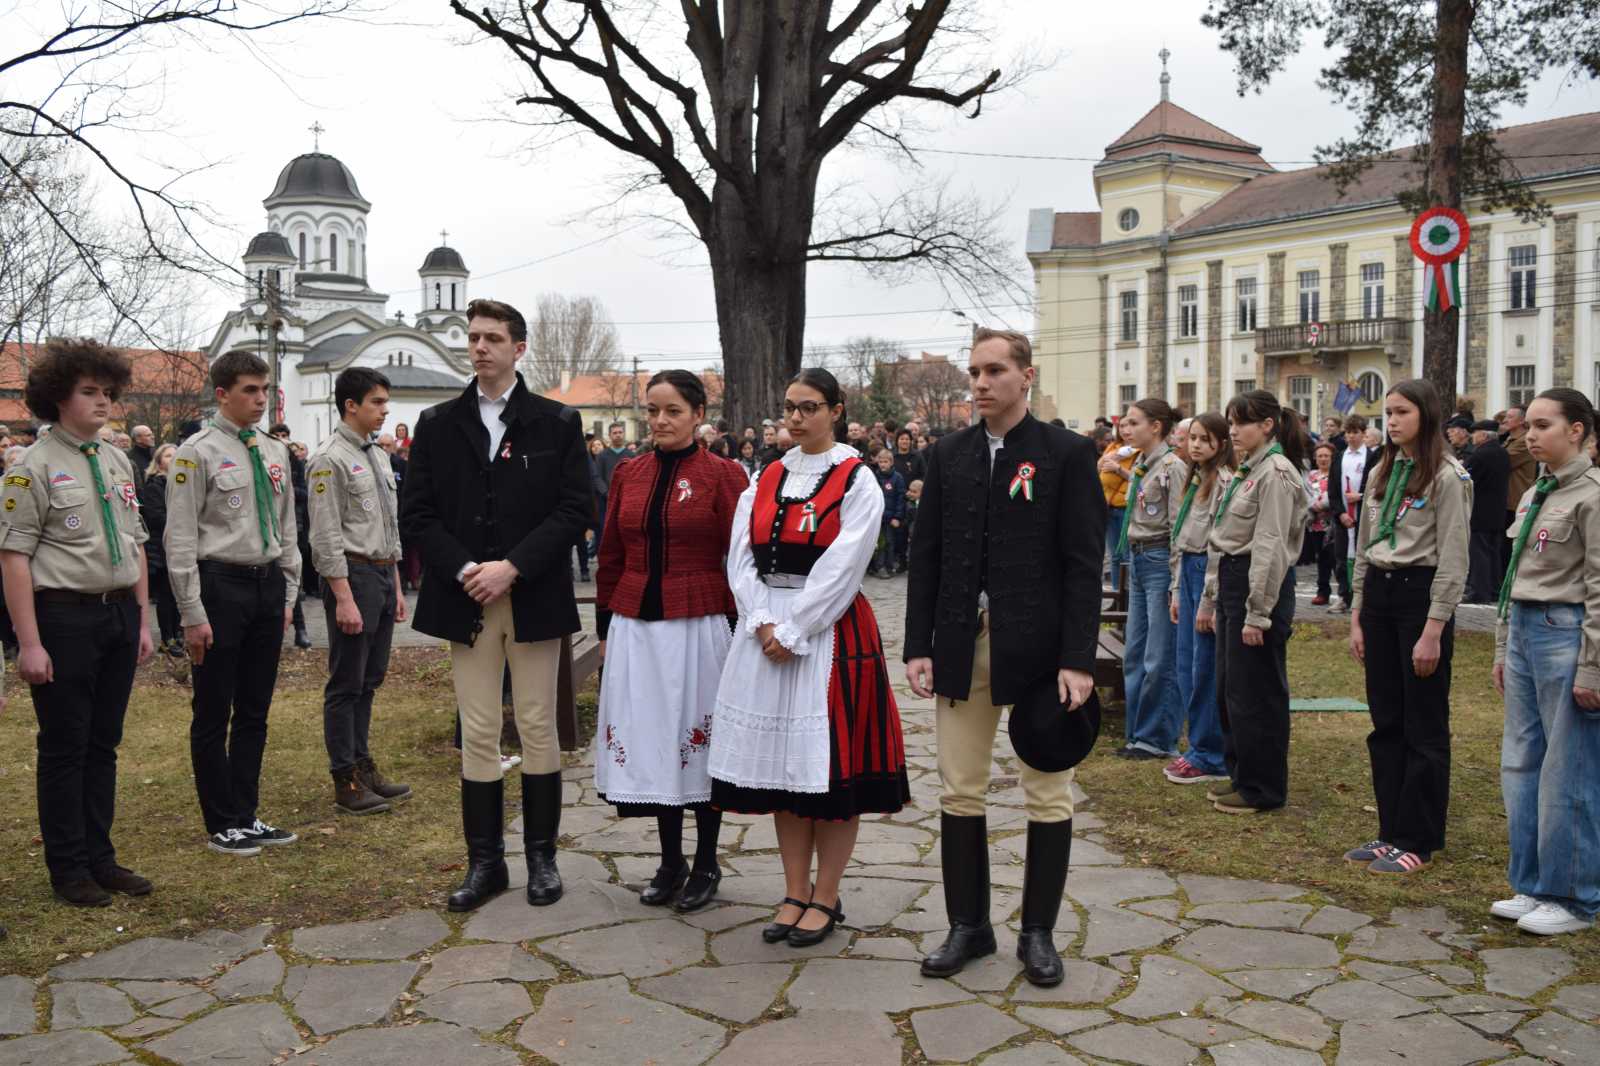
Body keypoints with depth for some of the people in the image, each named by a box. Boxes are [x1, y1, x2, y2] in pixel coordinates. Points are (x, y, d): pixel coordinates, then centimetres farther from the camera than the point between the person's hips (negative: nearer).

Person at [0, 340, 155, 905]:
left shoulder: (119, 463, 12)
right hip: (65, 614, -6)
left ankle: (100, 858, 25)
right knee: (64, 747, 4)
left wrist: (142, 620, 13)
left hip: (118, 612, 6)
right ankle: (68, 869, 17)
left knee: (103, 743, 14)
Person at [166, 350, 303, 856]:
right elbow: (181, 538, -11)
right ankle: (222, 826, 15)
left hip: (268, 585, 6)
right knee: (214, 714, 4)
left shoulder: (275, 451, 10)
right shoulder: (198, 452, -8)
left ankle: (247, 817, 24)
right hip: (220, 585, -6)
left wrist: (288, 595, 12)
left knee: (255, 711, 13)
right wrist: (193, 614, -14)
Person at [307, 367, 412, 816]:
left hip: (384, 574, 8)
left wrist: (397, 586, 17)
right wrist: (345, 598, -19)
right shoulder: (331, 459, -11)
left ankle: (362, 765, 26)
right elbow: (326, 536, -15)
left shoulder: (379, 456, 14)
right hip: (352, 574, -8)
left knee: (370, 679, 15)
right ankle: (346, 782, 8)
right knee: (347, 683, 0)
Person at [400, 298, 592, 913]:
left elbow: (575, 509, -5)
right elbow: (417, 513, 5)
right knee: (477, 735, 5)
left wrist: (512, 567, -14)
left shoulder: (558, 423, 3)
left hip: (534, 598, -1)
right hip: (465, 600, 2)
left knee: (539, 729, 5)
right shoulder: (437, 425, 9)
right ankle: (485, 861, 15)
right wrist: (463, 570, -11)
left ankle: (542, 856, 17)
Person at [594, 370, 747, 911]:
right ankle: (670, 861, 23)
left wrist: (738, 630, -7)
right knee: (651, 740, 9)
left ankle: (705, 864, 20)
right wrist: (606, 627, 11)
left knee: (700, 743, 5)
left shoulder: (724, 475, -5)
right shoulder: (628, 474, 8)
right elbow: (611, 557, 12)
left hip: (699, 628, -4)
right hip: (636, 628, 4)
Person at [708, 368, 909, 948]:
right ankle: (795, 893, 19)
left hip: (830, 632, -5)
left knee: (830, 763, 0)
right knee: (780, 762, 8)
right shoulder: (764, 481, 11)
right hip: (765, 633, 5)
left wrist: (794, 632, -14)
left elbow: (840, 567, -12)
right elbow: (741, 559, 5)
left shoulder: (856, 482, -4)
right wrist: (763, 623, -9)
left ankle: (825, 897, 13)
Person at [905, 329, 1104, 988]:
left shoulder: (1067, 454, -2)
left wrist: (1077, 658, -13)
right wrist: (919, 647, 2)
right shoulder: (948, 455, 9)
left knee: (1049, 795, 6)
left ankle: (1038, 932, 19)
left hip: (1039, 649, -3)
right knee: (960, 792, 8)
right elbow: (925, 555, 8)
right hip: (962, 645, 3)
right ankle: (968, 924, 22)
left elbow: (1083, 563, -6)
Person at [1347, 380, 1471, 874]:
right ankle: (1391, 830, 20)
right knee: (1386, 722, 11)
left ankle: (1417, 841, 9)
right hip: (1379, 595, 7)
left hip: (1421, 595, -7)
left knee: (1423, 726, 0)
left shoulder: (1448, 476, -9)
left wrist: (1433, 631, -16)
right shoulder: (1381, 474, 12)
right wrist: (1357, 617, 12)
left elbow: (1453, 560, -13)